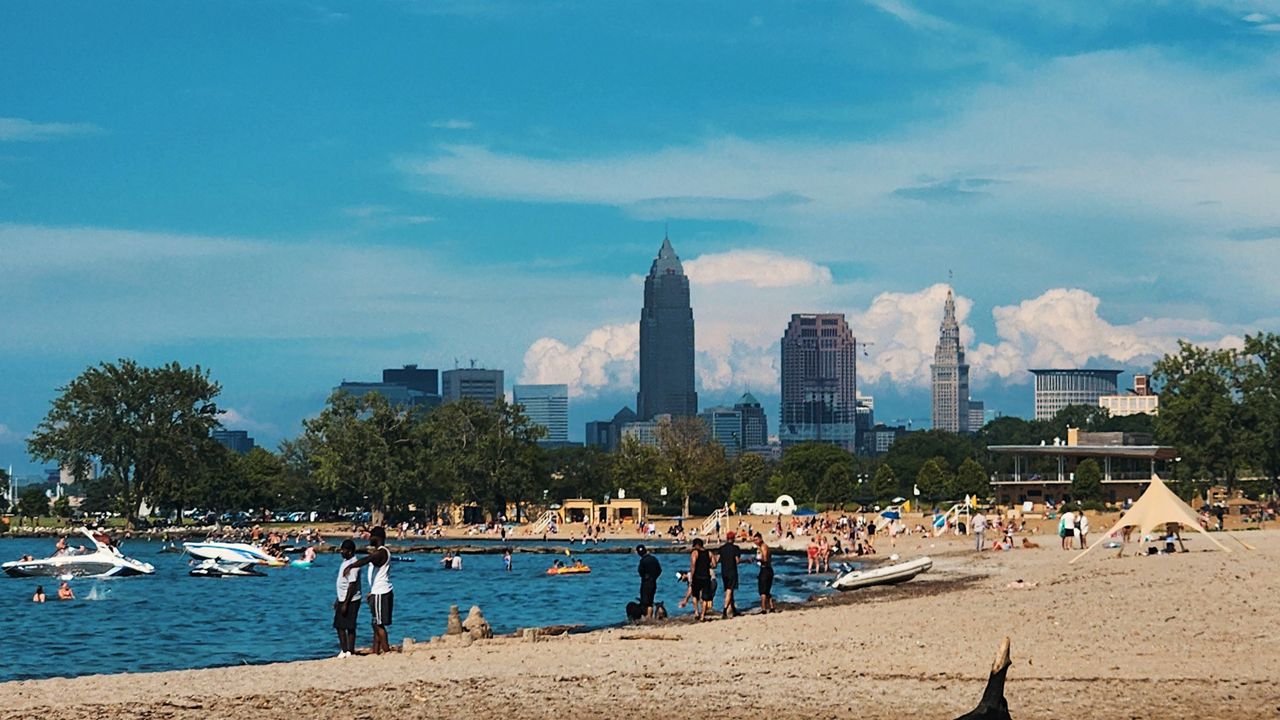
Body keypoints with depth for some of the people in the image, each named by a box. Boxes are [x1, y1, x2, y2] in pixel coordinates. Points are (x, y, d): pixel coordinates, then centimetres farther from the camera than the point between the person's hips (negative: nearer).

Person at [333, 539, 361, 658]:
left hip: (351, 601, -10)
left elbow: (352, 585, -22)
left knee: (350, 627, -3)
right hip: (343, 599, 10)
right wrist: (338, 600, 22)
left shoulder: (352, 565, -18)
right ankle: (344, 650, 16)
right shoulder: (346, 562, 13)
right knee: (339, 626, 10)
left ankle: (349, 651, 3)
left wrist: (345, 603, -22)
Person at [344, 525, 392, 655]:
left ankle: (386, 651, -7)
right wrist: (371, 592, 29)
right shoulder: (380, 552, 17)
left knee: (379, 624, -8)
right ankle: (375, 651, 15)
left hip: (380, 594, -10)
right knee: (376, 624, 12)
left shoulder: (381, 552, -16)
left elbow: (367, 559, -36)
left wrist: (351, 566, -50)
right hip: (378, 592, 10)